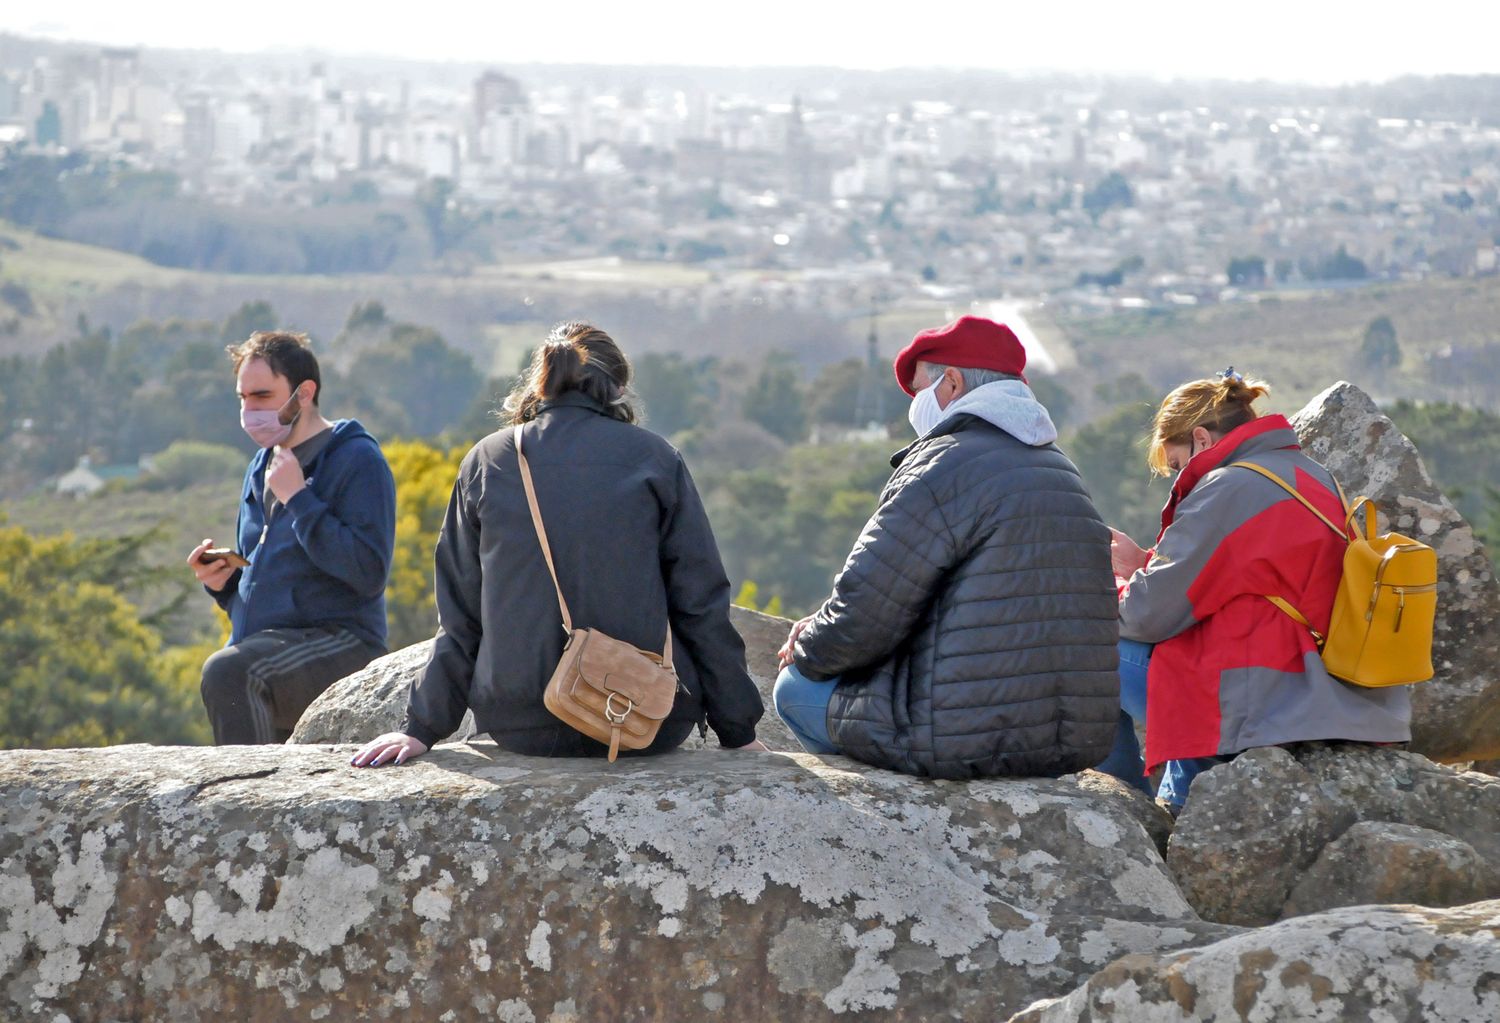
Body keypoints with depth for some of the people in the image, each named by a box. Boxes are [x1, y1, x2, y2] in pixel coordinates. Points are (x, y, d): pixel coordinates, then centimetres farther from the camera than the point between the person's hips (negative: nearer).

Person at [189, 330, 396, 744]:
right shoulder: (261, 468, 20)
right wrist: (222, 580, 7)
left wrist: (297, 499, -13)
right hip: (261, 646, 8)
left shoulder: (357, 459, -4)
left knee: (228, 673, -32)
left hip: (338, 644, -8)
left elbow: (369, 573, -16)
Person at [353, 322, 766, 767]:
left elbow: (459, 617, 6)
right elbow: (703, 606, 2)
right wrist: (738, 731, 9)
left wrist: (423, 727, 12)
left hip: (521, 727, 2)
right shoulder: (654, 458, 2)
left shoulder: (487, 461, 6)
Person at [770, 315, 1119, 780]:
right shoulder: (1060, 469, 16)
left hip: (966, 743, -9)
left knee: (796, 686, 8)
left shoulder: (943, 467, -13)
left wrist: (807, 648, 10)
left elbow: (864, 614, -14)